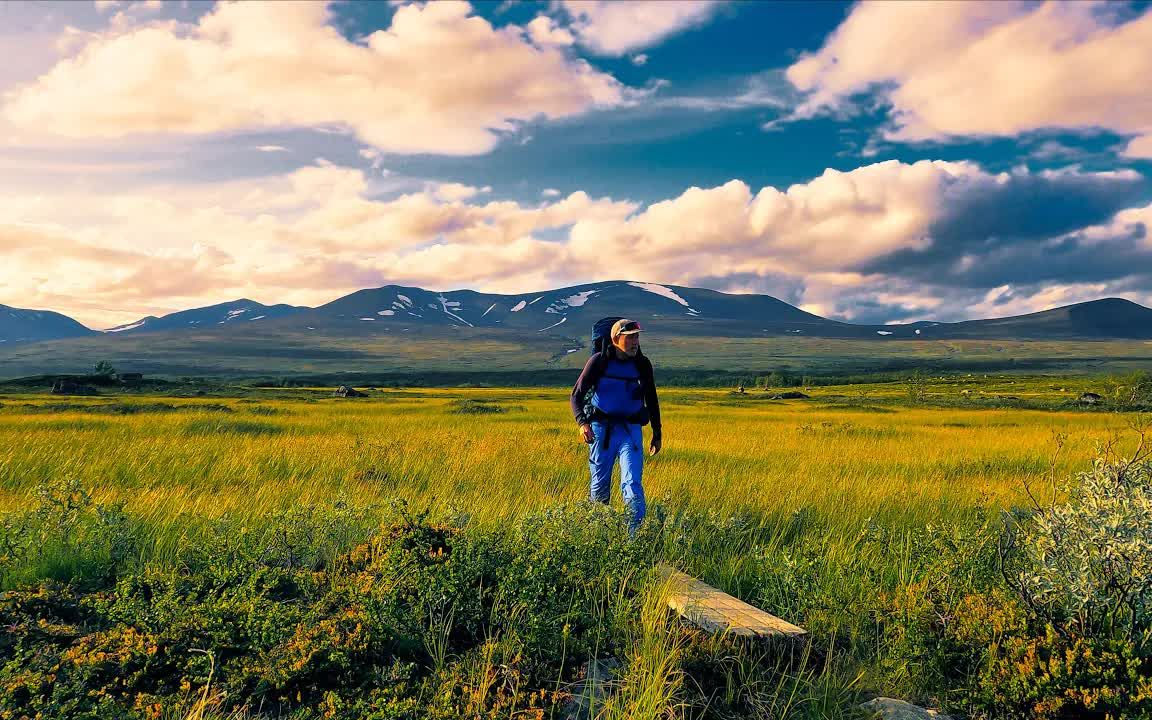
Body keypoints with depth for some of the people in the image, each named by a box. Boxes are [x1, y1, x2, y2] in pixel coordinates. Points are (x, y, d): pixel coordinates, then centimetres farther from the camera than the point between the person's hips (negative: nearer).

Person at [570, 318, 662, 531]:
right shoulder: (599, 361, -6)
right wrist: (582, 422, -21)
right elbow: (576, 395, -4)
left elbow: (651, 400, 16)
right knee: (600, 485, 9)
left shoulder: (642, 364, 3)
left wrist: (657, 434, 17)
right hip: (601, 427, -1)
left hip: (630, 429, 1)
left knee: (632, 483, -13)